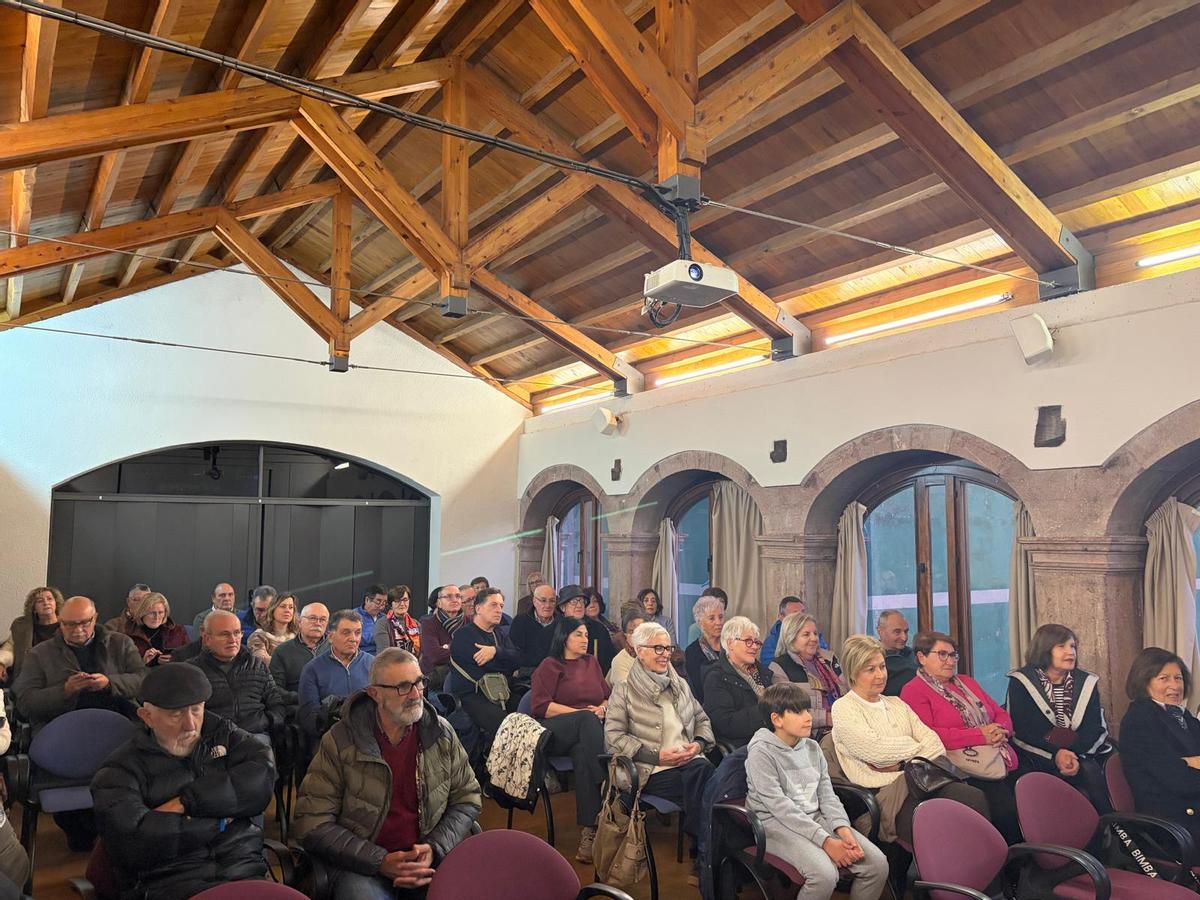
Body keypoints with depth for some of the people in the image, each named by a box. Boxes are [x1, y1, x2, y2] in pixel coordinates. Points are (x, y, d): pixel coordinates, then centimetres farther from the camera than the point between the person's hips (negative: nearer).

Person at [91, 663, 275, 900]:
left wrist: (186, 802, -6)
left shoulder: (221, 732, 16)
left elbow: (263, 777, -1)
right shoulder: (121, 771, 6)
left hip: (245, 870, 2)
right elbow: (132, 842, -11)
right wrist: (219, 822, -3)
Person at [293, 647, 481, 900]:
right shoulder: (339, 742, -9)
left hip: (430, 858, 2)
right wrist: (381, 862, -18)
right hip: (362, 863, -2)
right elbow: (312, 823, -10)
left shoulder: (442, 733, 1)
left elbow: (467, 798, 7)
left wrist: (435, 848, -11)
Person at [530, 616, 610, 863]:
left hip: (587, 730, 4)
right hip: (555, 732, -3)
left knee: (583, 753, -34)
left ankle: (589, 830, -39)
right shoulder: (550, 666, 10)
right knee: (587, 721, -37)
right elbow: (541, 706, -2)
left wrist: (603, 708, -2)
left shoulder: (592, 662, 26)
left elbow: (607, 696, 24)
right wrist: (582, 713, -9)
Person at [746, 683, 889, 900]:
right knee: (825, 874, -32)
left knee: (877, 863, -10)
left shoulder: (812, 748, 10)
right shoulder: (761, 752, -13)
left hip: (816, 819, 7)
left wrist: (844, 831, -12)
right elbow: (780, 807, -18)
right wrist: (826, 841, -22)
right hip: (778, 825, -7)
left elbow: (827, 795, 8)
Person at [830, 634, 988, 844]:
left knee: (975, 797, -22)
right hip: (885, 791, -6)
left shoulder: (896, 703, 25)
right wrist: (919, 748, 4)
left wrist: (902, 763, -7)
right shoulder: (843, 708, 3)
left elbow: (931, 739, 13)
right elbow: (875, 751, -10)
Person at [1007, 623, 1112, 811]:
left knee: (1091, 771, -29)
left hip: (1080, 755, 3)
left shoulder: (1086, 682, 12)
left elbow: (1094, 727, 1)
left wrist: (1076, 754, -18)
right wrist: (1055, 755, -21)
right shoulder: (1021, 682, 0)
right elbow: (1021, 730, -8)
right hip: (1036, 759, -3)